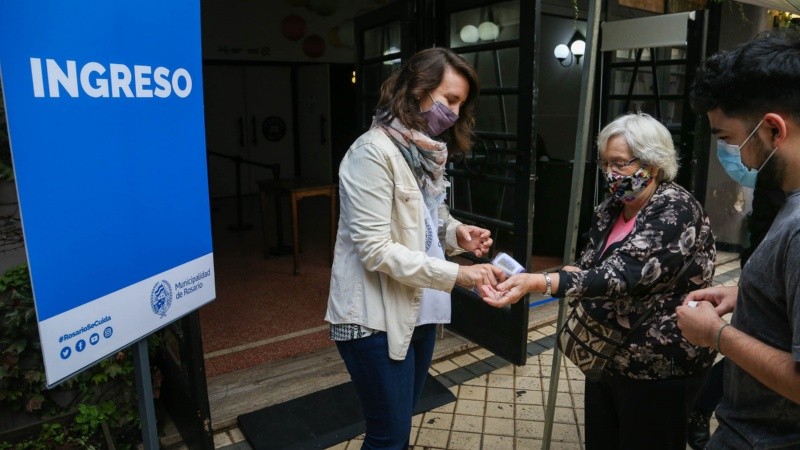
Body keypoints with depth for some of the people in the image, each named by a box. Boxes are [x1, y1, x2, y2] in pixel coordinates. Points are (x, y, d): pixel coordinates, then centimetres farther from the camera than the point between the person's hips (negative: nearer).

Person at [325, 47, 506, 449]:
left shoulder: (427, 151, 9)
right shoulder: (374, 152, -18)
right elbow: (375, 250, -22)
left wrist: (457, 233, -6)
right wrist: (456, 274, -23)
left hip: (419, 310, 8)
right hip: (376, 318, -8)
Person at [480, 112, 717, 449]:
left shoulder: (676, 210, -19)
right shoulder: (610, 209, 3)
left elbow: (622, 275, -32)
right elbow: (590, 269, 9)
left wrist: (537, 282, -42)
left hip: (658, 370, -7)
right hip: (607, 359, 7)